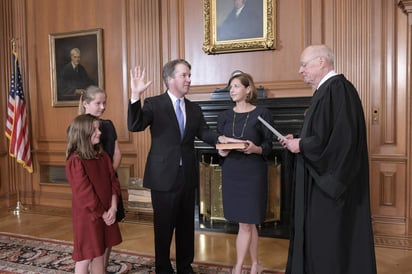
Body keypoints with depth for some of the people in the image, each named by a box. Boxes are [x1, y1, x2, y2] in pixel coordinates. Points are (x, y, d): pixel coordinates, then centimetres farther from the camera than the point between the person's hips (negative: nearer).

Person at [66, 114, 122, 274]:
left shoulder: (103, 156, 6)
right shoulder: (75, 161, -16)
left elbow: (113, 181, 3)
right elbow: (84, 192, -18)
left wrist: (113, 208, -8)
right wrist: (102, 213, -12)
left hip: (106, 214, 7)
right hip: (87, 215, -6)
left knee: (100, 254, 16)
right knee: (85, 257, 4)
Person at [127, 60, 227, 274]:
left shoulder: (194, 109, 8)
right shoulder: (154, 104, -7)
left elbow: (203, 132, -1)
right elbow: (134, 126, -20)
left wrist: (219, 139, -22)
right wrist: (135, 96, -32)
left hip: (187, 175, 5)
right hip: (164, 176, -5)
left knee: (187, 225, 18)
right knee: (164, 226, 9)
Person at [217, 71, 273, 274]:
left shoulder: (262, 114, -4)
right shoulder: (224, 116, 8)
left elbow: (268, 146, -4)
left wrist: (256, 149, -24)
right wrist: (220, 151, -11)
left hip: (253, 173, -4)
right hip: (231, 172, 4)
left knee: (245, 224, 2)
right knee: (248, 223, 13)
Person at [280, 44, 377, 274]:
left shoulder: (338, 88, -17)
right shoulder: (328, 89, 14)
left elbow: (341, 138, -26)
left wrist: (301, 145, -14)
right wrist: (298, 140, 7)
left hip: (331, 180, -10)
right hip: (324, 179, 10)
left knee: (330, 240, 1)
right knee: (320, 238, 16)